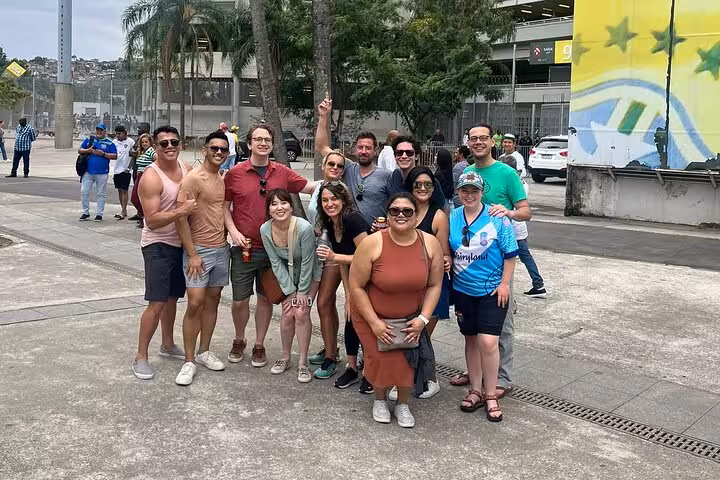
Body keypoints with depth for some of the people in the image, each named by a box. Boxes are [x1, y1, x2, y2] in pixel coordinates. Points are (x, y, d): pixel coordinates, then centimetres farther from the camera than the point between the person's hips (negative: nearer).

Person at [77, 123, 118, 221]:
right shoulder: (89, 140, 11)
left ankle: (99, 214, 13)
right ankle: (85, 212, 14)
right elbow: (79, 150, 11)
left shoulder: (109, 143, 3)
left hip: (102, 173, -2)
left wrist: (103, 154, -13)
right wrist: (88, 150, -7)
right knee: (84, 192, 2)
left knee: (101, 194, 4)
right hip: (88, 172, 2)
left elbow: (115, 156, -2)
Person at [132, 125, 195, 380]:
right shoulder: (151, 178, -19)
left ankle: (168, 344, 36)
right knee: (157, 302, -10)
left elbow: (197, 196, 20)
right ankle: (141, 356, 1)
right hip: (158, 245, -7)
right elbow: (152, 220, -24)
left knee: (172, 296, 19)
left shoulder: (187, 168, 2)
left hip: (181, 242, 7)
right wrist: (181, 211, -34)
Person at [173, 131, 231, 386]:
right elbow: (181, 218, -15)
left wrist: (227, 239, 10)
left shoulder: (223, 179, 10)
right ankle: (189, 362, 1)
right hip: (199, 250, -7)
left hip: (221, 249, 7)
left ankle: (204, 352, 22)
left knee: (213, 300, 11)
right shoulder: (192, 178, -12)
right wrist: (192, 254, -17)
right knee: (195, 304, -8)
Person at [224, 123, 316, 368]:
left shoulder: (282, 173, 2)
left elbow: (310, 187, 8)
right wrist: (233, 231, -10)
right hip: (244, 249, -1)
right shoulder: (235, 173, -4)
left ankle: (259, 345, 28)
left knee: (266, 298, 12)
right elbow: (224, 205, 3)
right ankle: (239, 341, 32)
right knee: (239, 300, 6)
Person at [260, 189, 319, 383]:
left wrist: (302, 292, -14)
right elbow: (276, 263, -12)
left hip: (309, 274, -3)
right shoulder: (265, 230, -22)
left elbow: (307, 263, -23)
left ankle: (303, 363, 1)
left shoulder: (304, 228, -34)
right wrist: (290, 291, -10)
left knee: (301, 313, -11)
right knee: (287, 313, -2)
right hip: (288, 274, 3)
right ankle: (285, 358, 19)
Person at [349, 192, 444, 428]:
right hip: (372, 315, -2)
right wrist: (374, 323, -18)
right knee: (382, 359, -9)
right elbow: (356, 286, -17)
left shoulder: (430, 244, -14)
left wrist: (422, 319, -12)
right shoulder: (372, 243, -23)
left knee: (409, 359, -9)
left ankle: (403, 404, 19)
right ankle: (380, 400, 24)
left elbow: (434, 285, -4)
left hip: (410, 318, 2)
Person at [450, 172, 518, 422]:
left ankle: (490, 395, 4)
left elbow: (510, 253, -5)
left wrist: (505, 283, -9)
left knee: (488, 342, -12)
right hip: (463, 290, 4)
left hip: (492, 290, -4)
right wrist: (447, 263, 1)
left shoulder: (497, 218, -8)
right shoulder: (452, 218, 3)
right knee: (471, 339, 13)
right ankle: (475, 391, 27)